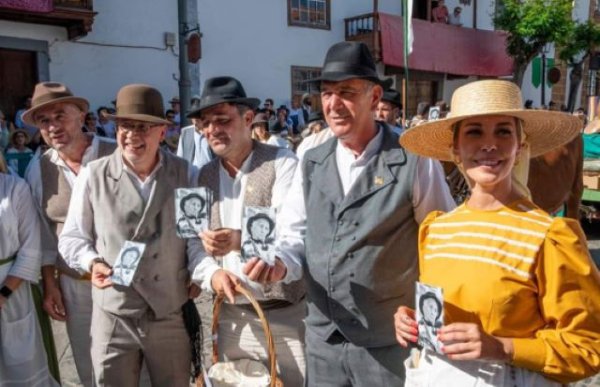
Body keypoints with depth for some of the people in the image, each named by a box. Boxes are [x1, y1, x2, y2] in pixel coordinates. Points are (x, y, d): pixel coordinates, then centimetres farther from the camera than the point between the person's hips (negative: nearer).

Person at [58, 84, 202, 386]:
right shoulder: (92, 175, -5)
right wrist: (92, 262, -15)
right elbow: (72, 237, 2)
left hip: (173, 314, 1)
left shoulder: (184, 173, -1)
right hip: (114, 317, -1)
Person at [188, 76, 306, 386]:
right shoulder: (204, 176, 7)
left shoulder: (283, 164, -9)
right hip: (231, 317, 5)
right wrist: (212, 274, -14)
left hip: (286, 316, -4)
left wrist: (241, 240, -37)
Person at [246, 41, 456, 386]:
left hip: (389, 343, -4)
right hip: (322, 339, 5)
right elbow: (296, 236, 7)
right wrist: (280, 264, -13)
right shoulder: (312, 163, 5)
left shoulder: (415, 162, -11)